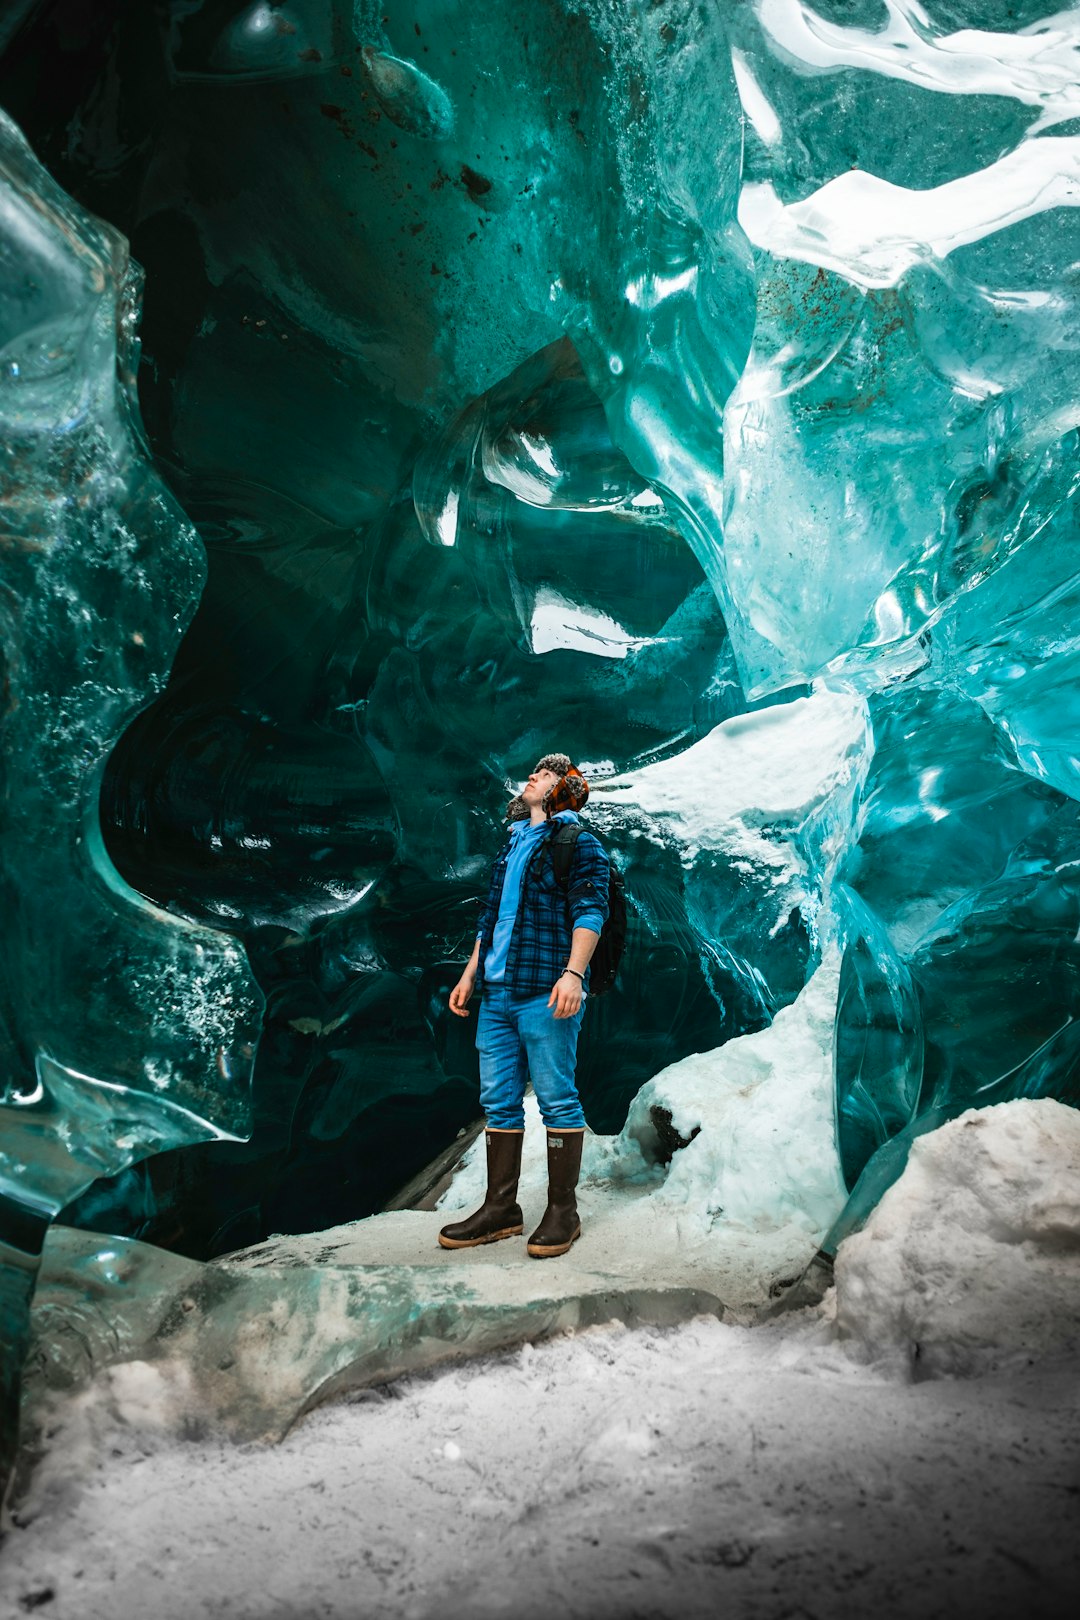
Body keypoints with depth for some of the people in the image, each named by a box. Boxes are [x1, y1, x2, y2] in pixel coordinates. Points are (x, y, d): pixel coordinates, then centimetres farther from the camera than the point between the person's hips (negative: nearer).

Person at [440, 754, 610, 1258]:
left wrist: (573, 973, -22)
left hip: (545, 993, -7)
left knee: (556, 1098, -3)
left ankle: (563, 1212, 6)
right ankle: (500, 1209, 16)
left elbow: (589, 911, -10)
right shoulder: (511, 847, 23)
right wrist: (470, 973, 21)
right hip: (497, 992, 7)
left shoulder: (578, 843, 1)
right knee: (498, 1100, 8)